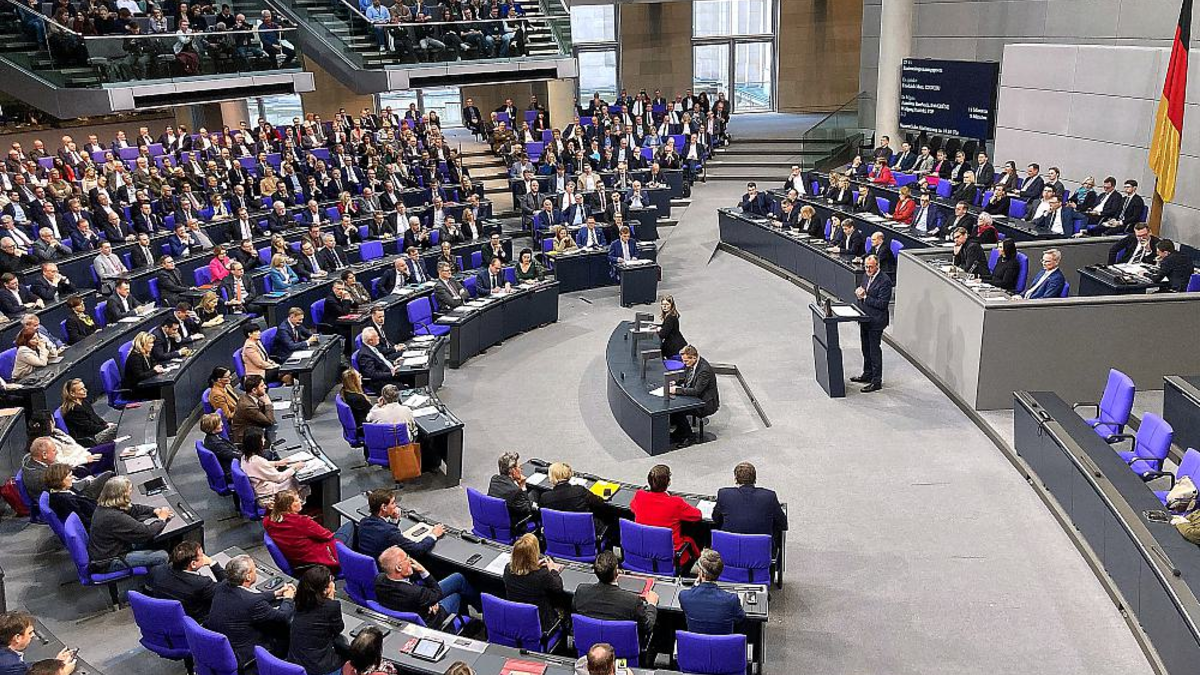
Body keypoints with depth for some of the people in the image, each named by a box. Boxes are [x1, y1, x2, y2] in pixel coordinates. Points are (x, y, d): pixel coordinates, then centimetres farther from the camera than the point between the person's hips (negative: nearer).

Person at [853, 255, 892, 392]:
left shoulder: (885, 281, -18)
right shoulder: (866, 276, 9)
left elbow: (882, 304, -21)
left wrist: (865, 297, -22)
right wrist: (859, 293, -5)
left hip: (876, 321, -8)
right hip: (864, 319, 8)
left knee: (874, 351, -2)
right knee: (866, 349, 20)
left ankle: (876, 381, 5)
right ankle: (867, 374, 35)